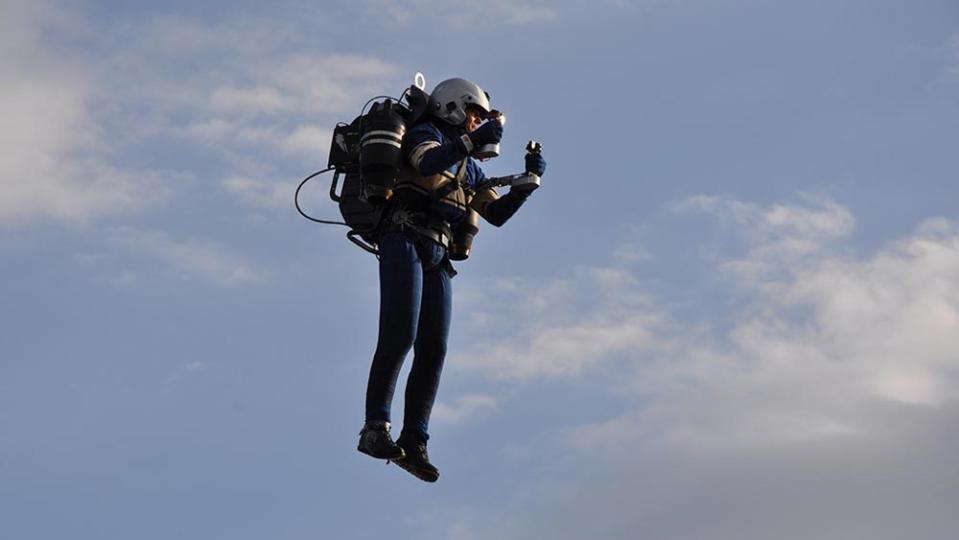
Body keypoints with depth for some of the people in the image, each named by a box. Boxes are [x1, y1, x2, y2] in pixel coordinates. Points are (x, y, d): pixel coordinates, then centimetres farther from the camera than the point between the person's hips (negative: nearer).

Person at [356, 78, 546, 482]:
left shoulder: (469, 169, 30)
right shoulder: (426, 133, 8)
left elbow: (497, 213, 23)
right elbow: (429, 163, -16)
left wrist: (530, 179, 12)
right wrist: (472, 140, -26)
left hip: (437, 258, 8)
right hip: (404, 241, -8)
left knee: (433, 350, -2)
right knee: (400, 334, -20)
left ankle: (413, 442, -2)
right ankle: (375, 429, -23)